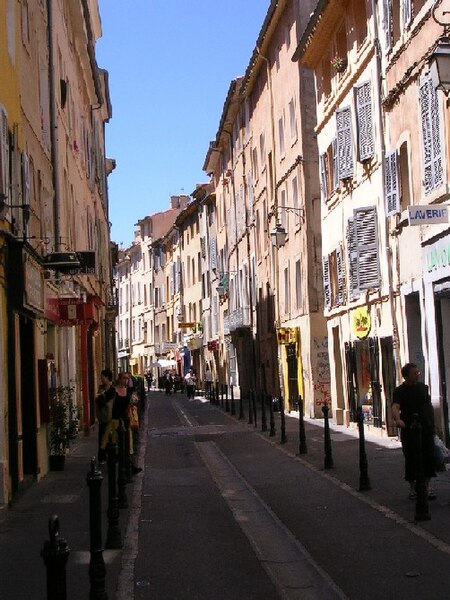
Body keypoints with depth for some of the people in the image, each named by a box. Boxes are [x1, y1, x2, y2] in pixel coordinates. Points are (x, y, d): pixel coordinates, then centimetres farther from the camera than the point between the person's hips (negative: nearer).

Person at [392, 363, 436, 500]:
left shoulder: (423, 387, 10)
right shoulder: (399, 391, -4)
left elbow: (429, 406, 17)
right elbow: (395, 407, -20)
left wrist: (432, 424, 13)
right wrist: (397, 419, -41)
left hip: (426, 428, 3)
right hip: (409, 430, -3)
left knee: (429, 457, -2)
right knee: (411, 459, 1)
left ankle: (426, 487, 7)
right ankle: (412, 487, 14)